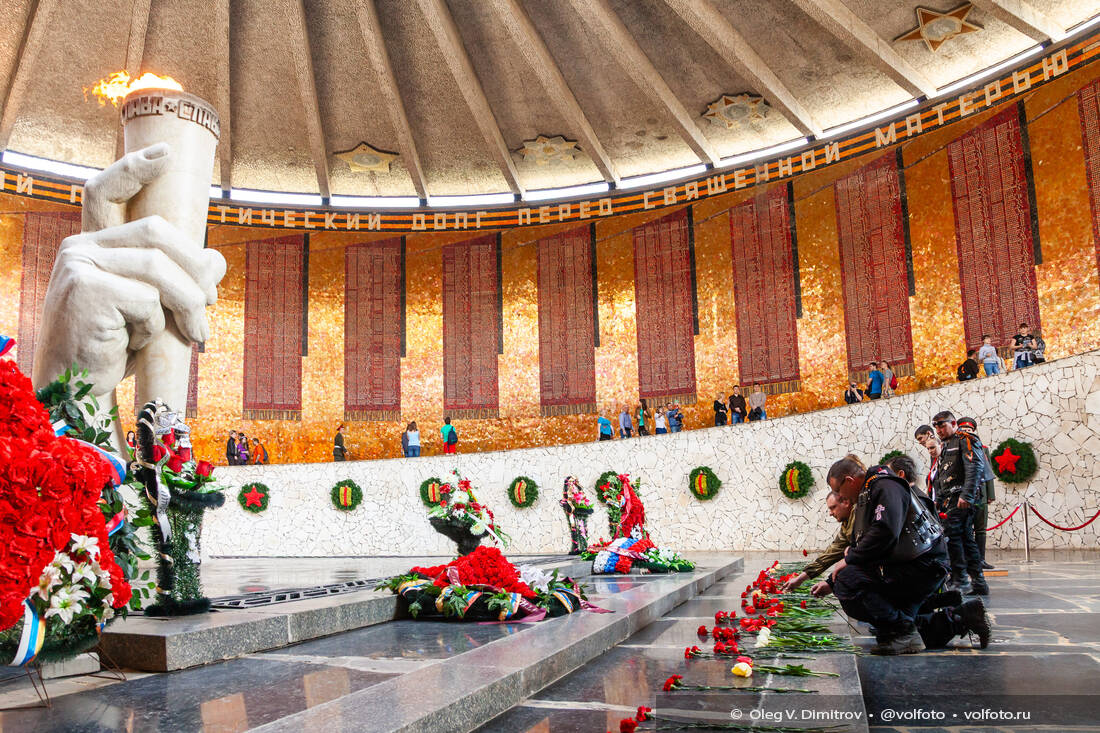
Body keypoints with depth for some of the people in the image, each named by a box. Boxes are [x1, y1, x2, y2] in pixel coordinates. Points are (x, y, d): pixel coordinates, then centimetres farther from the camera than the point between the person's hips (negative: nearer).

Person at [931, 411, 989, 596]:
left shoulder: (965, 440, -5)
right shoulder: (946, 447, 25)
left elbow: (975, 468, -17)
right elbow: (939, 477, 27)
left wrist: (966, 495, -24)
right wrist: (938, 500, 18)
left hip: (962, 498, -9)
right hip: (951, 498, 9)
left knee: (951, 534, -15)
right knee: (966, 538, 8)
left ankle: (959, 581, -12)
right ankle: (978, 582, 10)